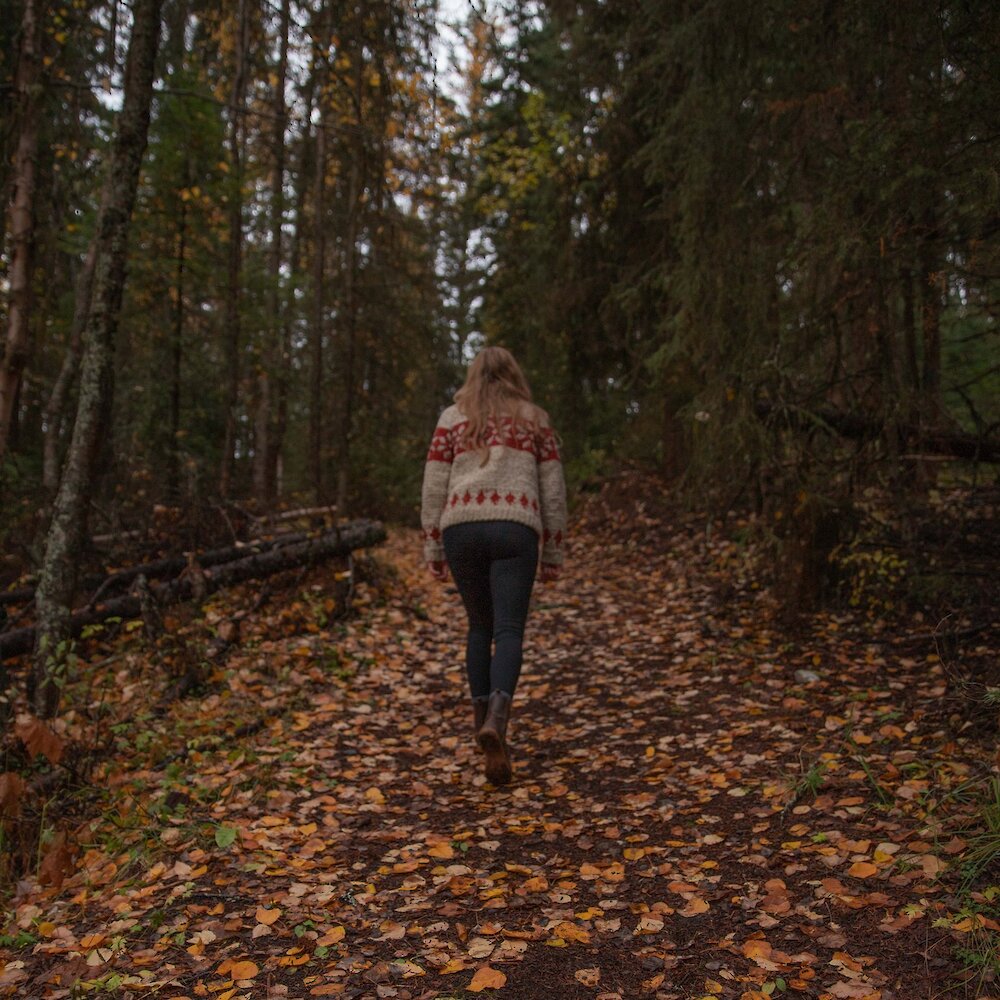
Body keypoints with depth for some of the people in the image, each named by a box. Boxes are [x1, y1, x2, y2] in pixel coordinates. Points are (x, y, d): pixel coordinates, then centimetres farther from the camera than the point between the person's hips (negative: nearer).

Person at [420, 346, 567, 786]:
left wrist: (433, 550, 12)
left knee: (479, 626, 18)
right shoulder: (535, 420, 15)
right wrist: (554, 553, 16)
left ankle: (482, 721, 21)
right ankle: (496, 722, -27)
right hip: (515, 529, -1)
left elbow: (433, 490, 8)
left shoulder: (452, 419, 14)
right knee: (509, 631, -5)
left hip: (461, 528, 2)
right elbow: (553, 492, 11)